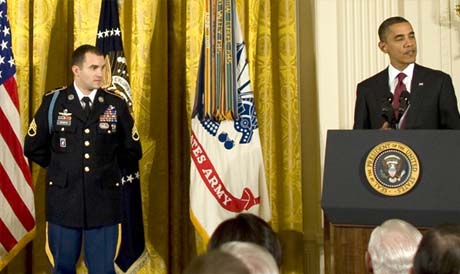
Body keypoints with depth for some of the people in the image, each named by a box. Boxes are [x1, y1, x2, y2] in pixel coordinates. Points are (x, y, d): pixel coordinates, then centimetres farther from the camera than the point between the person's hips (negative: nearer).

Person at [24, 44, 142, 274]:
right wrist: (59, 167, 8)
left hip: (103, 203, 0)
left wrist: (105, 165, 9)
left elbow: (133, 151, 11)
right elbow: (33, 148, 8)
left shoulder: (117, 106, 1)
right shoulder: (53, 102, 0)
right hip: (64, 201, 0)